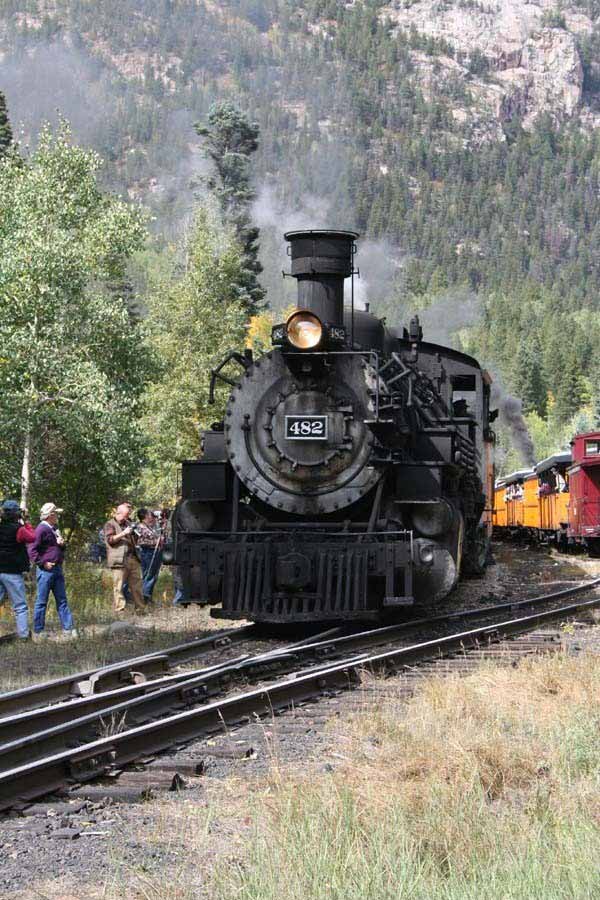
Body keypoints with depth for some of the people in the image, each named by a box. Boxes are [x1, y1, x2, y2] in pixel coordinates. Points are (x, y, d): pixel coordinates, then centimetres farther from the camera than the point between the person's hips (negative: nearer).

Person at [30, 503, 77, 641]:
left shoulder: (54, 529, 16)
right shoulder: (41, 529, -13)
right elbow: (32, 550, -18)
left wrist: (61, 544, 6)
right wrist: (43, 563, -19)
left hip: (57, 569, 9)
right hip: (46, 571, -9)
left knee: (62, 600, 9)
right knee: (42, 601, -2)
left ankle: (68, 629, 12)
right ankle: (38, 632, 4)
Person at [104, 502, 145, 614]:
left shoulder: (128, 523, 24)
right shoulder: (110, 525, 3)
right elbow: (110, 540, -11)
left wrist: (136, 533, 14)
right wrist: (123, 533, -17)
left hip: (133, 558, 7)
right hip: (119, 560, -7)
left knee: (137, 586, 7)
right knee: (118, 587, -8)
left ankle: (140, 609, 12)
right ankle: (119, 611, -7)